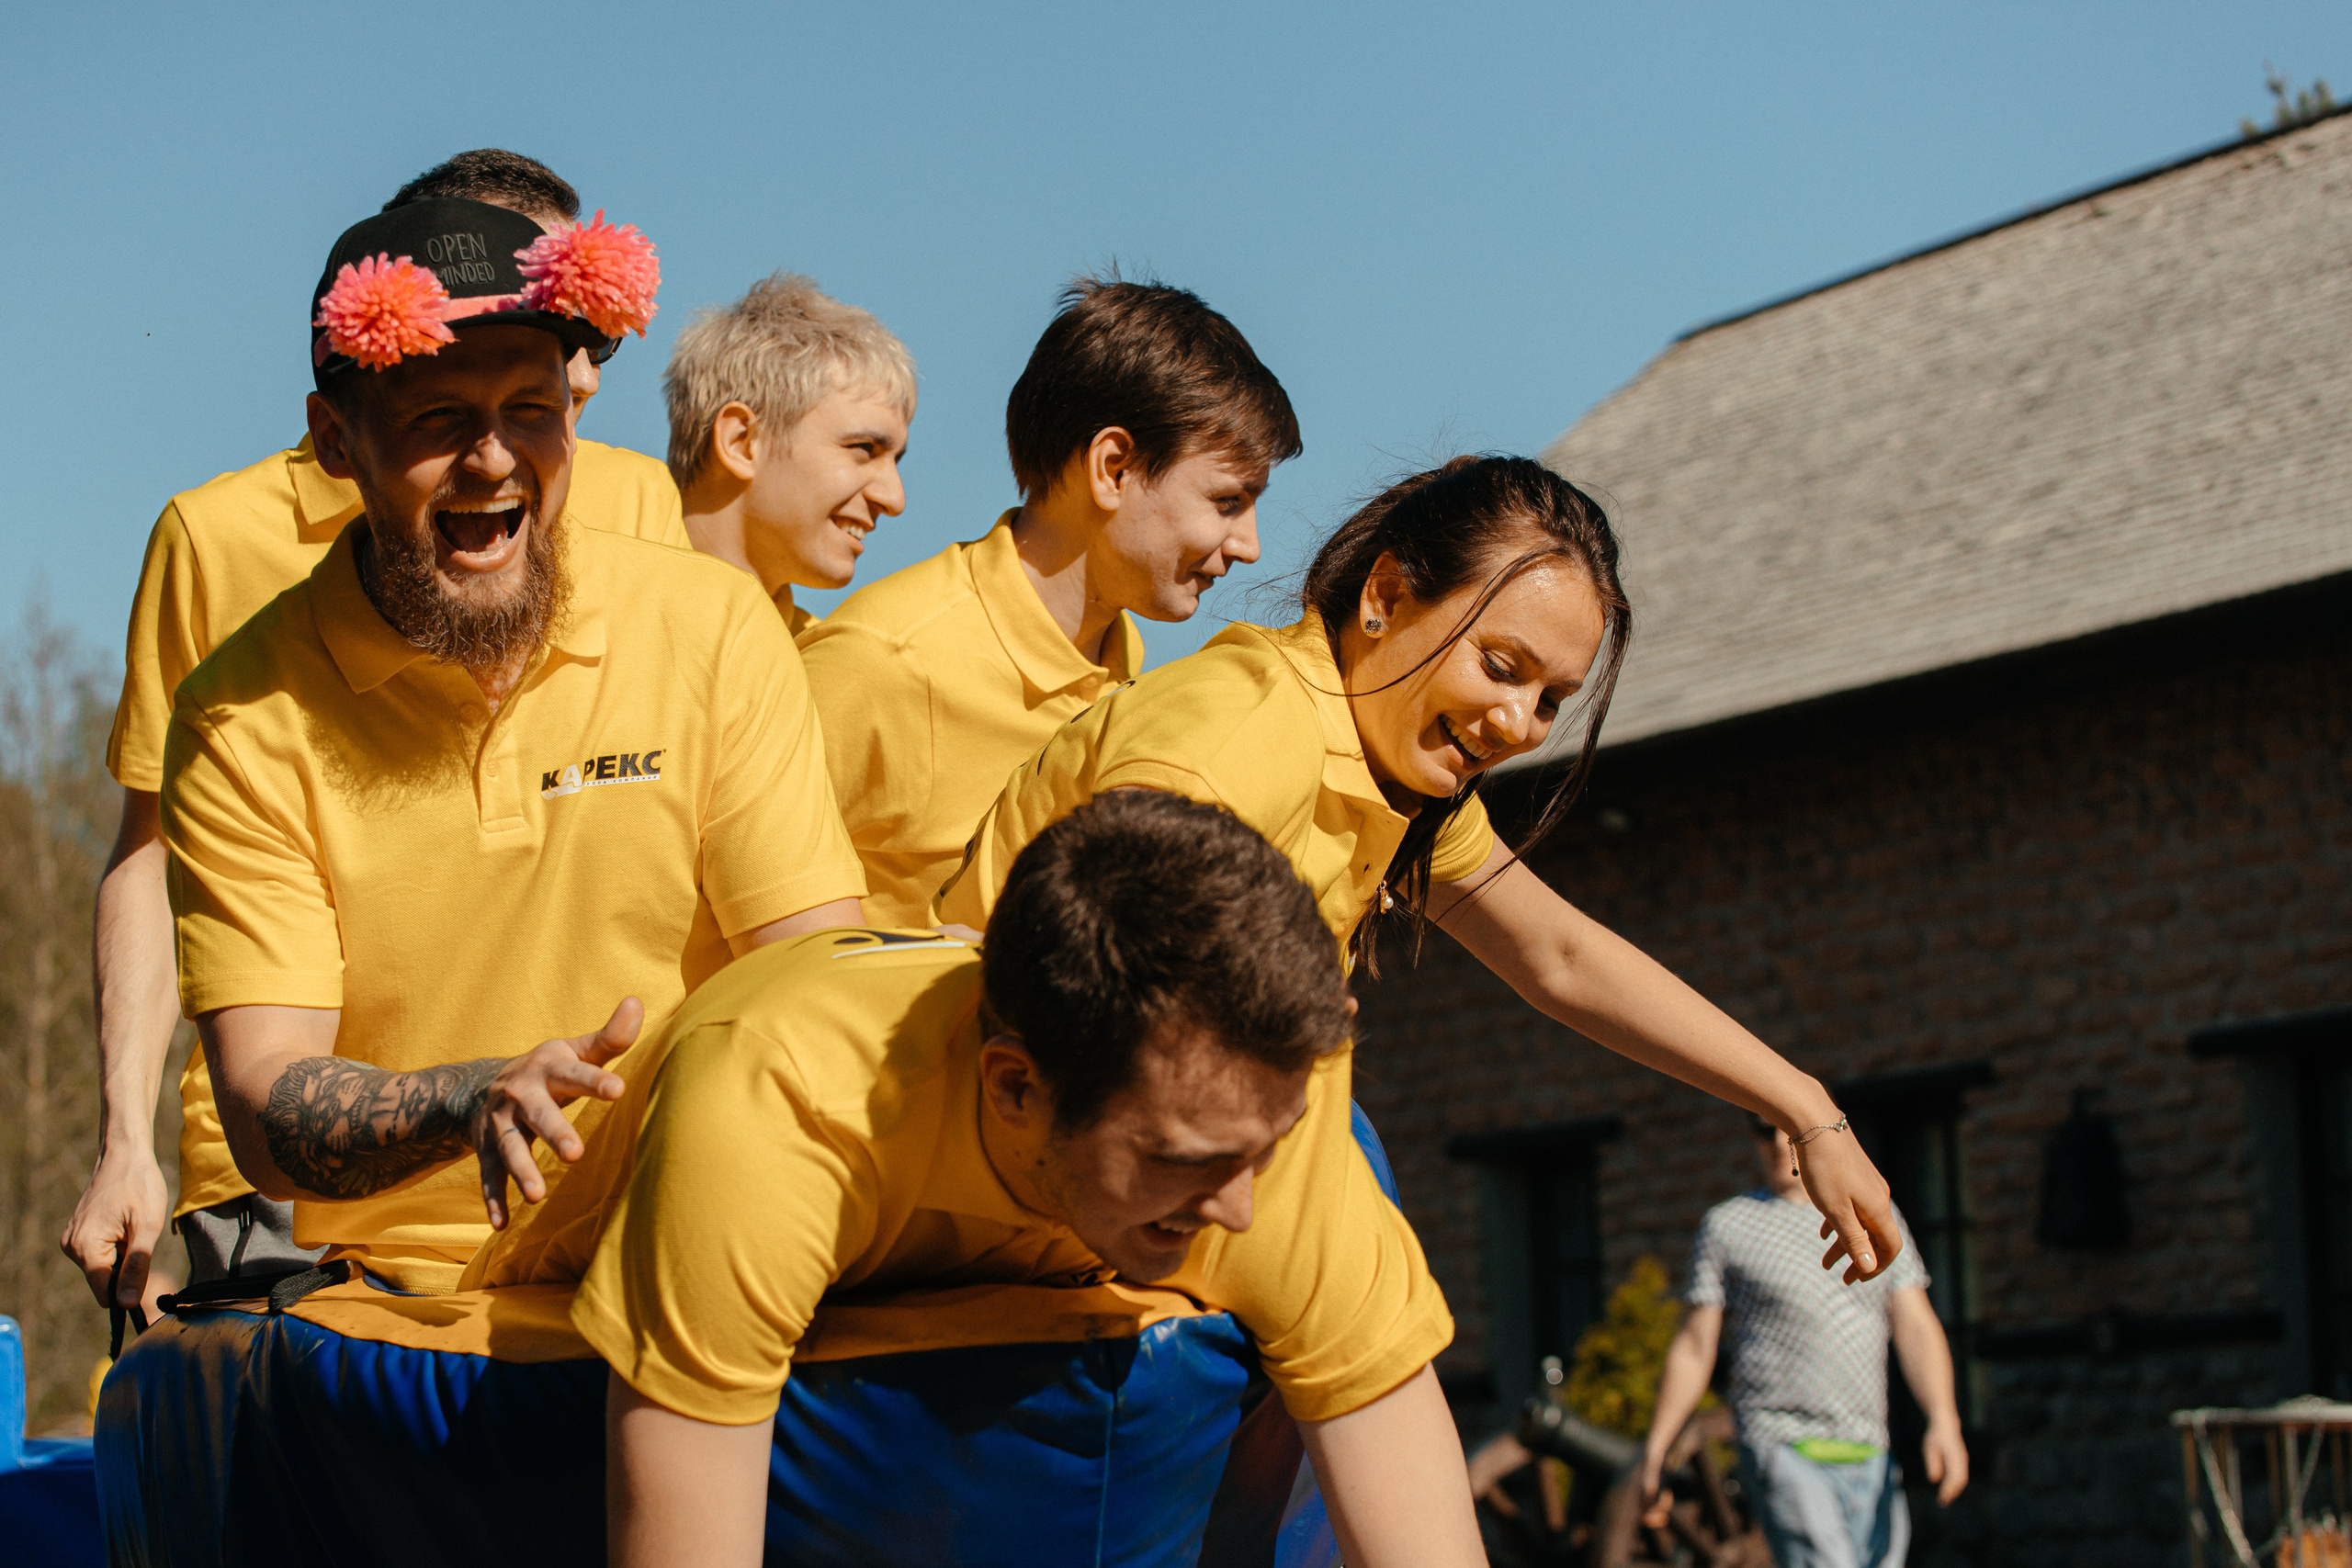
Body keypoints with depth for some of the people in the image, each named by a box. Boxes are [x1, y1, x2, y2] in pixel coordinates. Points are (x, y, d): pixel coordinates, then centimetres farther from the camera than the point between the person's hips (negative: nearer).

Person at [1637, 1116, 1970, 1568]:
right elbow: (1694, 1348, 7)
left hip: (1871, 1462, 4)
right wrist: (1654, 1450, 2)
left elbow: (1916, 1328, 4)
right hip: (1783, 1448, -4)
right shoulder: (1727, 1226, 7)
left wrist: (1944, 1423, -12)